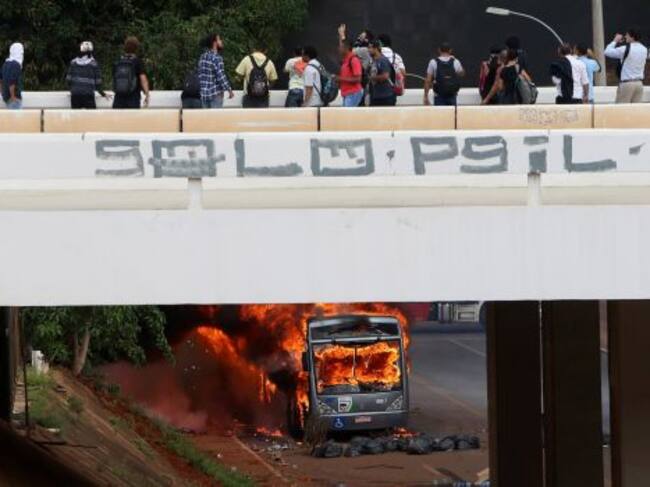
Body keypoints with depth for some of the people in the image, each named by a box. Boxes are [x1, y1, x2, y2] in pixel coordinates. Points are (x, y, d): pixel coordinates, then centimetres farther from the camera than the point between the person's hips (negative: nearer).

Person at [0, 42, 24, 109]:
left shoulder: (6, 63, 11)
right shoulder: (15, 65, -18)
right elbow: (11, 82, -25)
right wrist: (13, 96, -19)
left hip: (6, 96, 9)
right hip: (15, 98, -9)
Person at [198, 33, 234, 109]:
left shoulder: (203, 57, 10)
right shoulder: (216, 58, -14)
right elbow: (221, 77, -18)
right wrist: (230, 90, -11)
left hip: (204, 94, 8)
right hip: (215, 94, -8)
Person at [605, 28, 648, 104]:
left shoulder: (625, 49, -13)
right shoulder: (644, 49, 6)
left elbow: (607, 52, -6)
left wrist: (615, 41, 8)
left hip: (626, 83, -6)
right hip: (639, 83, 6)